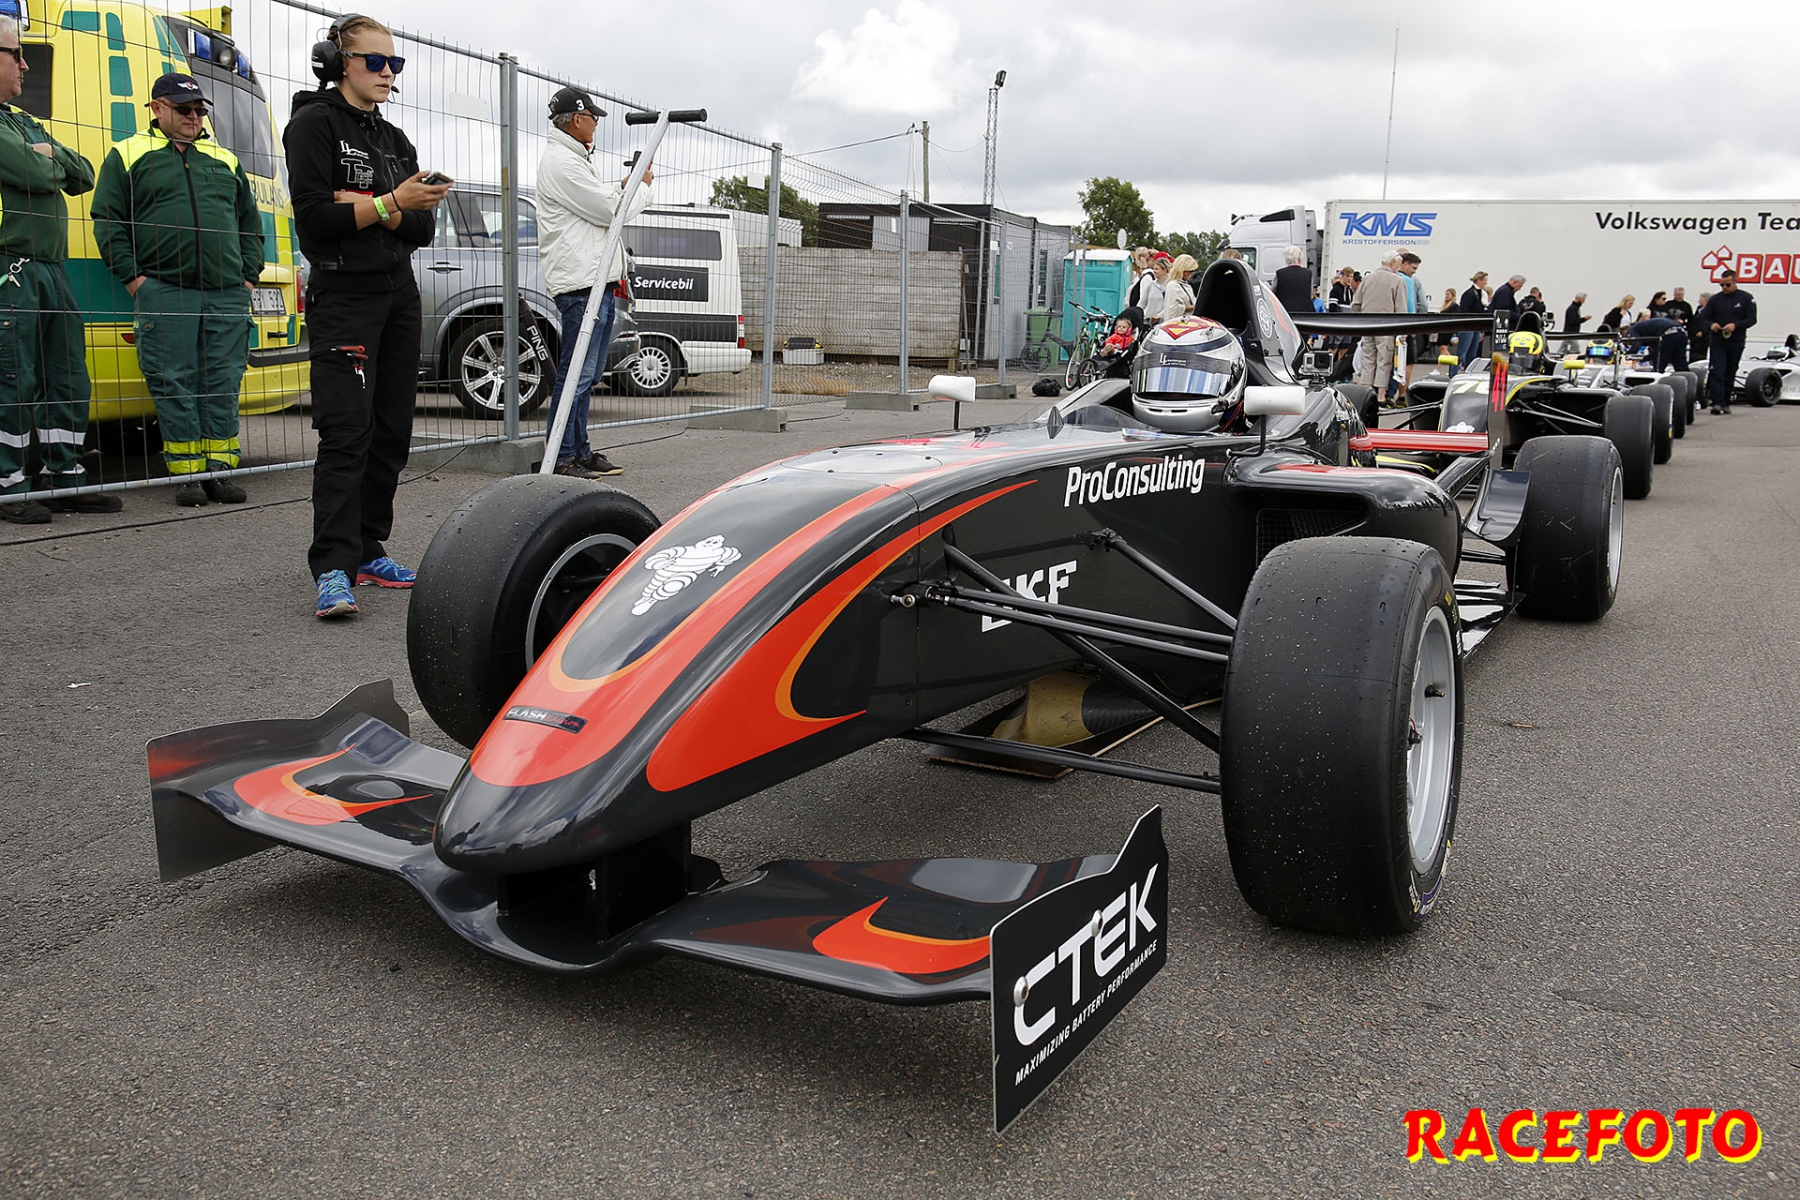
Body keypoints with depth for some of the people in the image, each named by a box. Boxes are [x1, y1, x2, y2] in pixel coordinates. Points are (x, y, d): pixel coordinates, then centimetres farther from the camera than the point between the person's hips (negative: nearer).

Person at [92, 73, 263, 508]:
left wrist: (249, 276, 10)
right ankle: (187, 473, 2)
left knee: (224, 381, 1)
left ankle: (219, 467, 7)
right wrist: (133, 277, -4)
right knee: (173, 382, -4)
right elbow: (108, 223, 6)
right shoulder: (128, 155, 10)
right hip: (163, 292, -3)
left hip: (227, 294, 3)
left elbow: (250, 223, 22)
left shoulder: (225, 160, 20)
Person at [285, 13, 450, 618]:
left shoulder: (394, 139, 18)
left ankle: (369, 550, 15)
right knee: (346, 432, -15)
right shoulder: (314, 124, -1)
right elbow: (314, 217, -12)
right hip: (342, 297, -7)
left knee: (392, 431, 6)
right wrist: (390, 204, -17)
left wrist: (369, 208, -10)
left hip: (399, 296, 7)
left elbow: (423, 229, 7)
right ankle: (333, 569, -17)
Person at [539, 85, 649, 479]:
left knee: (586, 375, 13)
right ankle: (561, 459, -6)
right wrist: (642, 186, 3)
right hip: (581, 283, -11)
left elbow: (606, 205, 27)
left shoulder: (577, 159, 24)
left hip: (600, 282, 11)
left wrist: (629, 186, 13)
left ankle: (579, 453, 19)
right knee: (575, 374, -10)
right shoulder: (560, 162, -10)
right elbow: (611, 210, -13)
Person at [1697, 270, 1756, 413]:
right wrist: (1710, 325, -18)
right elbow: (1702, 318, 4)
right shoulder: (1715, 299, 6)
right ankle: (1718, 403, -18)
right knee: (1716, 372, -13)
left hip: (1736, 343, 0)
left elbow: (1752, 319, -3)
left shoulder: (1746, 298, 2)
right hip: (1717, 341, 0)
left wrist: (1735, 325, -20)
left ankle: (1726, 403, 14)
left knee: (1730, 374, 7)